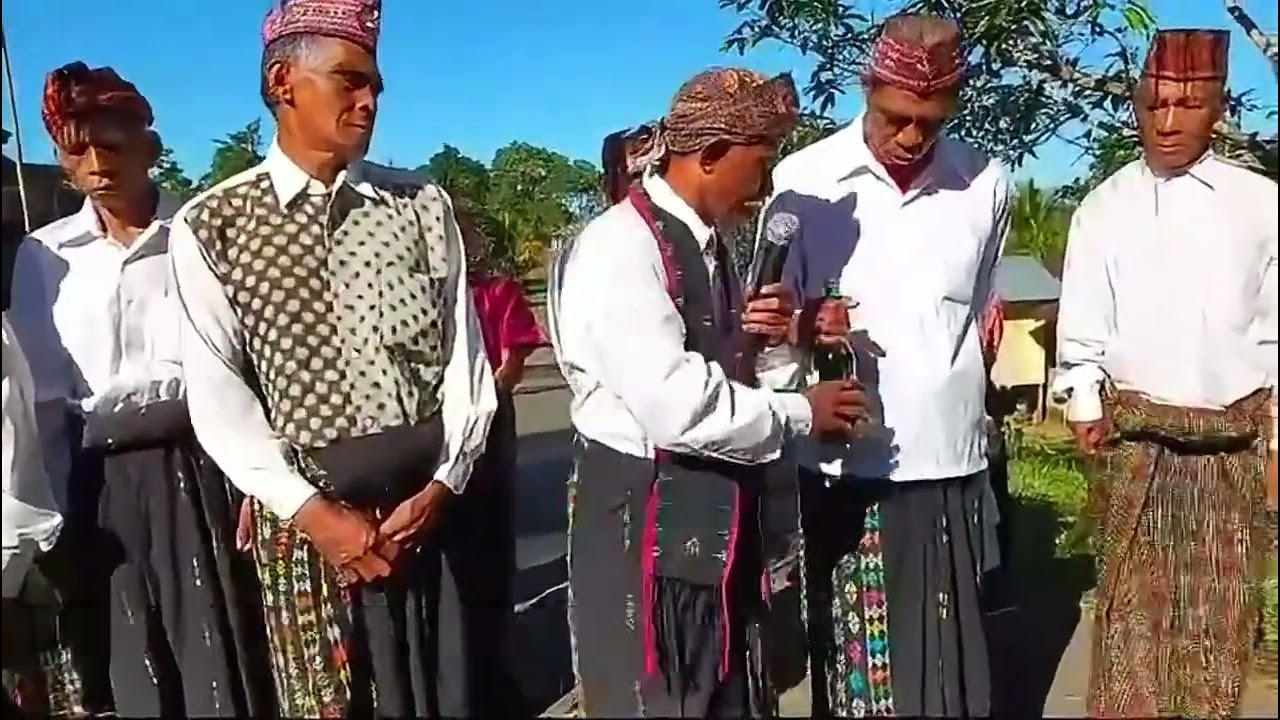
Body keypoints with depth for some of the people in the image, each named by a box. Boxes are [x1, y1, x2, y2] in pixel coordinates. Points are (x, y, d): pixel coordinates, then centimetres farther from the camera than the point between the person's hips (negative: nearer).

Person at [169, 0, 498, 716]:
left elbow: (466, 355, 0)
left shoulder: (424, 205, 4)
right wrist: (312, 511, -14)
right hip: (304, 510, -2)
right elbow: (218, 399, -6)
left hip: (436, 498, 2)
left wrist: (442, 485, -11)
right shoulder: (209, 225, -2)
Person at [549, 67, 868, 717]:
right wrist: (801, 413, -15)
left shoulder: (709, 245, 9)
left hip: (716, 522, 9)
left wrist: (762, 334, -4)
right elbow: (676, 407, -28)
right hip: (645, 523, -9)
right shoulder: (620, 248, -19)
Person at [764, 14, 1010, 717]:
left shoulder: (988, 185, 4)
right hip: (841, 467, -1)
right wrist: (803, 325, -19)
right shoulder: (802, 178, -2)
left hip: (948, 464, 2)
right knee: (850, 663, 6)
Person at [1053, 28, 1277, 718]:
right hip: (1135, 435, -1)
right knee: (1130, 603, 3)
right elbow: (1080, 329, 4)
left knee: (1222, 613, 12)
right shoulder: (1102, 208, 2)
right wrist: (1085, 406, -6)